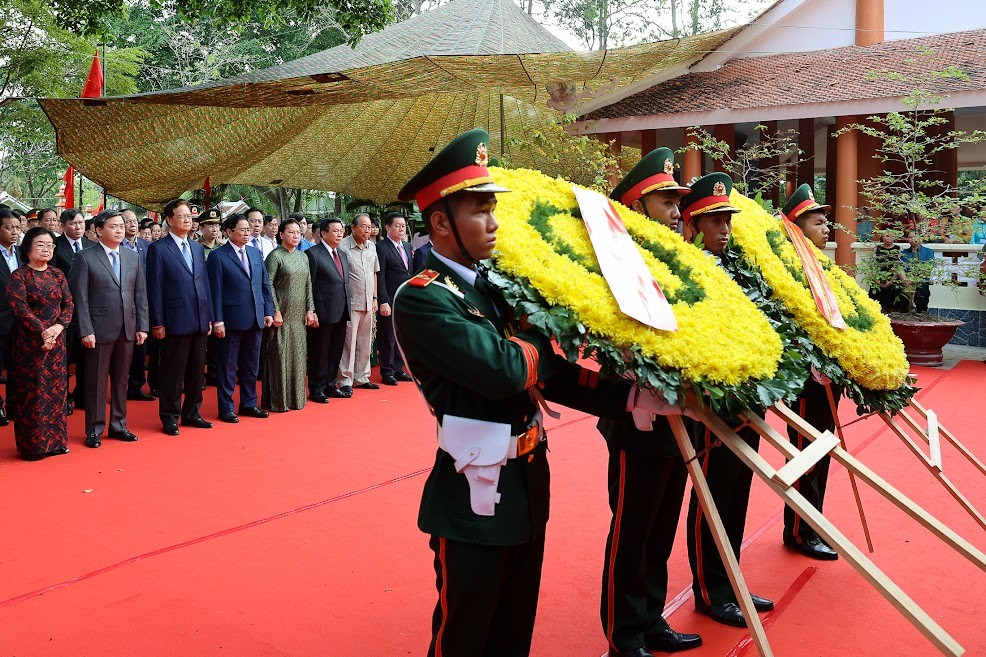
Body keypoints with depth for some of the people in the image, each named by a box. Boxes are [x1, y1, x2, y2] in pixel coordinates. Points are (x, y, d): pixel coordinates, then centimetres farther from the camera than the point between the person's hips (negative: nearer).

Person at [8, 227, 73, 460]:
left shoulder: (57, 274, 10)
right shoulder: (19, 275, -4)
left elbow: (68, 304, 5)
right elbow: (20, 308, -13)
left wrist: (58, 327, -12)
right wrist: (42, 332, -19)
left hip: (56, 341, 5)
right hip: (30, 342, -4)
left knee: (56, 389, 7)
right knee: (32, 391, 0)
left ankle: (55, 440, 16)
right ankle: (33, 445, 8)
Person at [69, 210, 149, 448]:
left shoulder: (133, 257, 9)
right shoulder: (85, 258, -4)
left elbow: (141, 294, 10)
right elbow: (80, 298, -6)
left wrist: (142, 326, 4)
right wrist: (86, 331, -12)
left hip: (127, 328, 4)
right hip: (99, 329, -4)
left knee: (122, 380, 12)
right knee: (96, 381, 3)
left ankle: (118, 425, 23)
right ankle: (94, 430, 14)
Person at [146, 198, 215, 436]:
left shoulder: (198, 248, 14)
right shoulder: (158, 249, -5)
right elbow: (155, 289, -7)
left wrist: (209, 316, 11)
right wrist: (157, 323, -11)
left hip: (200, 321, 6)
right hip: (176, 322, -6)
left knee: (196, 371, 13)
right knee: (172, 373, 3)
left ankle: (191, 413, 25)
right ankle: (169, 417, 14)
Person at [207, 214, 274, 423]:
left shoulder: (256, 253, 12)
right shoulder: (218, 256, -5)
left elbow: (265, 285, 14)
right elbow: (215, 290, -9)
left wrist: (268, 312, 7)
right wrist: (217, 320, -13)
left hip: (256, 320, 6)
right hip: (232, 320, -6)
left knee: (251, 366, 14)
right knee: (228, 367, 4)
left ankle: (249, 403, 25)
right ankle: (225, 408, 13)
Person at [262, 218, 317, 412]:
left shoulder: (303, 257, 12)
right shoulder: (275, 256, -6)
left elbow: (308, 285, 12)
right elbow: (268, 285, -11)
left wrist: (310, 310, 6)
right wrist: (275, 311, -15)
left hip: (299, 316, 6)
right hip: (281, 315, -6)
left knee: (297, 355, 10)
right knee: (279, 356, -2)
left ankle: (295, 397, 19)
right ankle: (278, 400, 6)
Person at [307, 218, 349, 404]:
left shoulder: (343, 256, 15)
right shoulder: (313, 254, -8)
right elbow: (308, 286, -10)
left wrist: (347, 310, 11)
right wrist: (311, 312, -14)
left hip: (341, 313, 7)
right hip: (324, 313, -7)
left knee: (336, 351, 14)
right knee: (319, 353, 2)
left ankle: (329, 385, 27)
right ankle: (316, 390, 12)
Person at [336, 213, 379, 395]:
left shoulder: (371, 246, 11)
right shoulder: (343, 247, -10)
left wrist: (374, 298, 14)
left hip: (368, 303, 7)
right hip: (350, 303, -7)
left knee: (365, 342, 13)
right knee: (348, 343, -3)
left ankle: (361, 378, 23)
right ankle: (345, 382, 4)